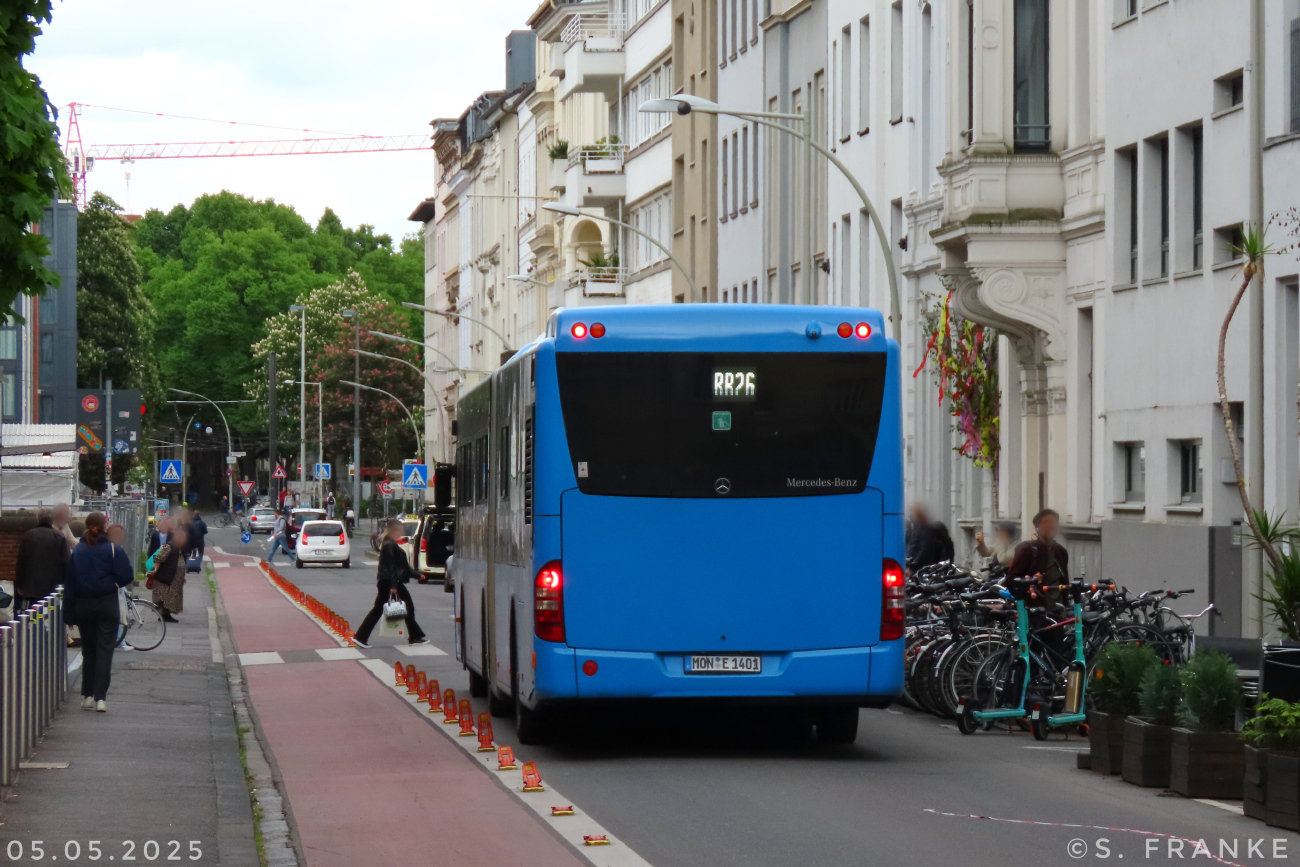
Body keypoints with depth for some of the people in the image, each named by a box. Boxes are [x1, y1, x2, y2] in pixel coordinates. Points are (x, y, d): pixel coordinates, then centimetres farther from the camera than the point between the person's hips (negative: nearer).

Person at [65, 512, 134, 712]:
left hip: (82, 604, 3)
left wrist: (71, 609, 7)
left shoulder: (76, 551, 2)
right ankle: (100, 697, -10)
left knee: (88, 650, 15)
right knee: (105, 650, -1)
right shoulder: (114, 550, -8)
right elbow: (127, 576, -11)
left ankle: (87, 695, 15)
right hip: (107, 603, -3)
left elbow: (68, 580, 2)